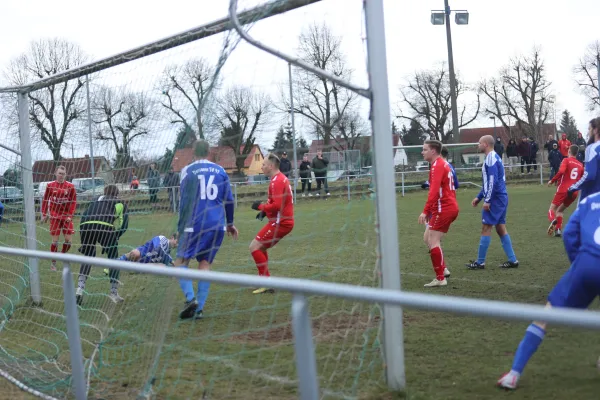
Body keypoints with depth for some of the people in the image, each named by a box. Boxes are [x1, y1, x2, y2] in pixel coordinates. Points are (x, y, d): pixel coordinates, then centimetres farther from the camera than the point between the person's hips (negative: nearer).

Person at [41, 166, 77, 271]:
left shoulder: (70, 186, -1)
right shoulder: (50, 186, 1)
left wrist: (70, 215, -8)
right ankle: (53, 262, 10)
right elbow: (45, 200, 8)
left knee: (68, 239, -5)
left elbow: (73, 202, 0)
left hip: (67, 216, 1)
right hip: (55, 216, -1)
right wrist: (44, 214, 5)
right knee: (55, 240, -2)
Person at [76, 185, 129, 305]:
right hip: (105, 227, -3)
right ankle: (114, 293, 11)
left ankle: (80, 288, 9)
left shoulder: (95, 201, 36)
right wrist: (115, 237, 22)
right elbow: (124, 224, 13)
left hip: (85, 226, 3)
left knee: (88, 257, 23)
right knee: (113, 258, 15)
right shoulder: (120, 203, 27)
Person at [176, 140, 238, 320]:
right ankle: (199, 308, 4)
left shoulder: (188, 171, -2)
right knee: (205, 263, 10)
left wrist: (180, 228, -1)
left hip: (195, 224, -4)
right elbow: (229, 199, 10)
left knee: (181, 261, 5)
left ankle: (190, 298, -16)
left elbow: (185, 202, -5)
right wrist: (230, 223, 22)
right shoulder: (220, 170, 9)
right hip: (217, 224, 4)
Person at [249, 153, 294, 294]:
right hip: (285, 220, 10)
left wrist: (261, 206, -10)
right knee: (260, 247, 19)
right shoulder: (281, 178, 15)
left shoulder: (277, 181, -17)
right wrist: (265, 211, 12)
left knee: (254, 247, -8)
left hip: (280, 222, -10)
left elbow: (277, 205, -25)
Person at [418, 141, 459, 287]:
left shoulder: (437, 166, -14)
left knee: (433, 241, -8)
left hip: (444, 208, -10)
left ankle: (440, 278, -6)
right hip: (451, 206, 10)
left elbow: (434, 191, -25)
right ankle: (443, 269, 15)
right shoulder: (443, 164, 17)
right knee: (428, 237, 15)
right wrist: (430, 210, 23)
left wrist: (425, 211, -29)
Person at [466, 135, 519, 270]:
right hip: (500, 198, 10)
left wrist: (487, 200, -21)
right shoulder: (493, 157, 18)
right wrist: (479, 197, 25)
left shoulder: (491, 158, -14)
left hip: (495, 198, -10)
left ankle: (480, 262, -1)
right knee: (501, 228, 11)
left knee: (486, 228, -5)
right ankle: (512, 260, 12)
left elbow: (493, 181, -22)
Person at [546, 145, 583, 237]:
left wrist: (552, 181, -7)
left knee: (552, 209, 0)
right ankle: (558, 229, 4)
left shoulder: (566, 160, -1)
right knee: (560, 210, 20)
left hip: (563, 189, -5)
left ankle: (553, 220, -33)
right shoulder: (580, 165, 14)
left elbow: (561, 172, -18)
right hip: (574, 192, 5)